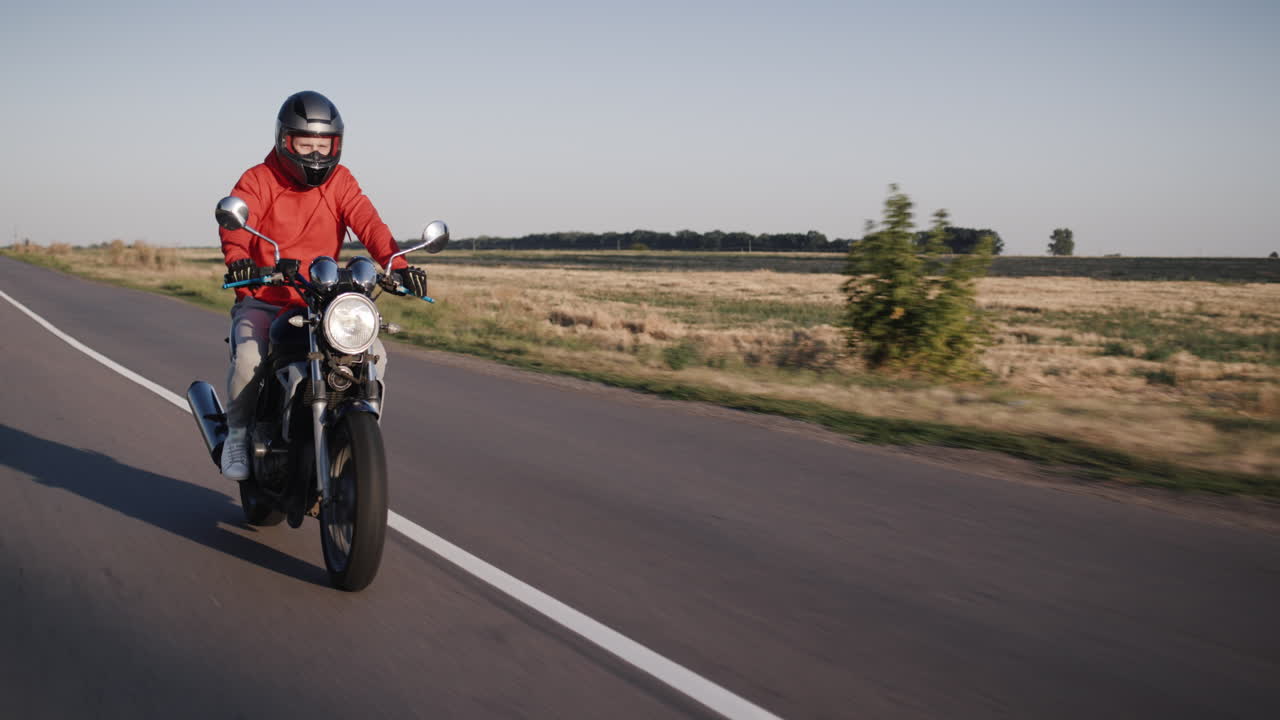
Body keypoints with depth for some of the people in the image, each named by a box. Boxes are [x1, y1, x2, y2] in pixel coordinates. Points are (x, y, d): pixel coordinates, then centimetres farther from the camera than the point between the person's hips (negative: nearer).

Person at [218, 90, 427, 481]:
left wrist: (398, 264, -29)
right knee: (249, 357, -29)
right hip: (262, 299, -3)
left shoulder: (340, 181, 5)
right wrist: (238, 258, -44)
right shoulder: (258, 180, -2)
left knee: (375, 354, -15)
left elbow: (367, 223, -10)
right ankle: (238, 434, -3)